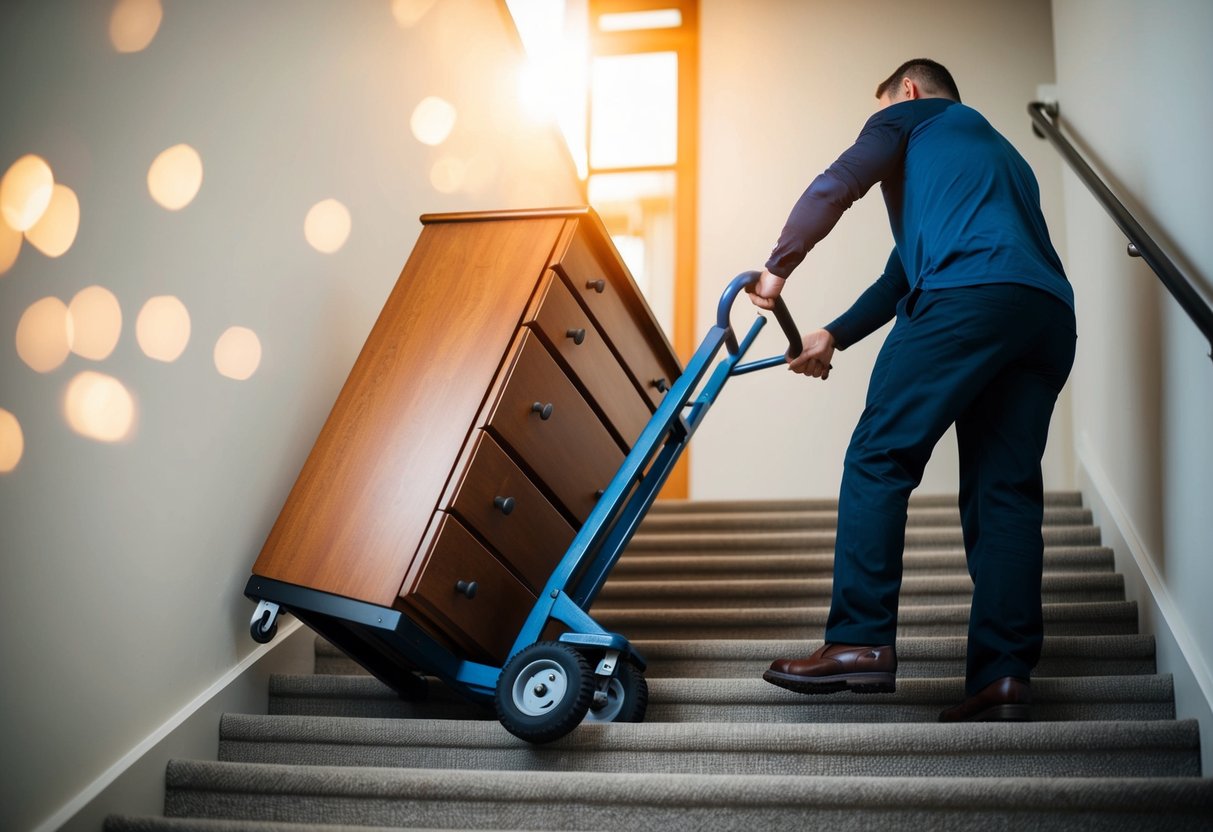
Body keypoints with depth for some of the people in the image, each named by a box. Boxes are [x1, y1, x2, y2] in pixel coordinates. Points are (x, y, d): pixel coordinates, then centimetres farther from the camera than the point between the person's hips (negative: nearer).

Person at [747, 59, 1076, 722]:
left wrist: (778, 265, 15)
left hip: (968, 296, -7)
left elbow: (837, 186, 5)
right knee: (1004, 487, 2)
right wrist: (836, 335, 34)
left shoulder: (910, 116, 22)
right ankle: (1003, 674, -5)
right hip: (1050, 314, 8)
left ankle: (860, 641, -12)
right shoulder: (1000, 151, 42)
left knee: (879, 460, -6)